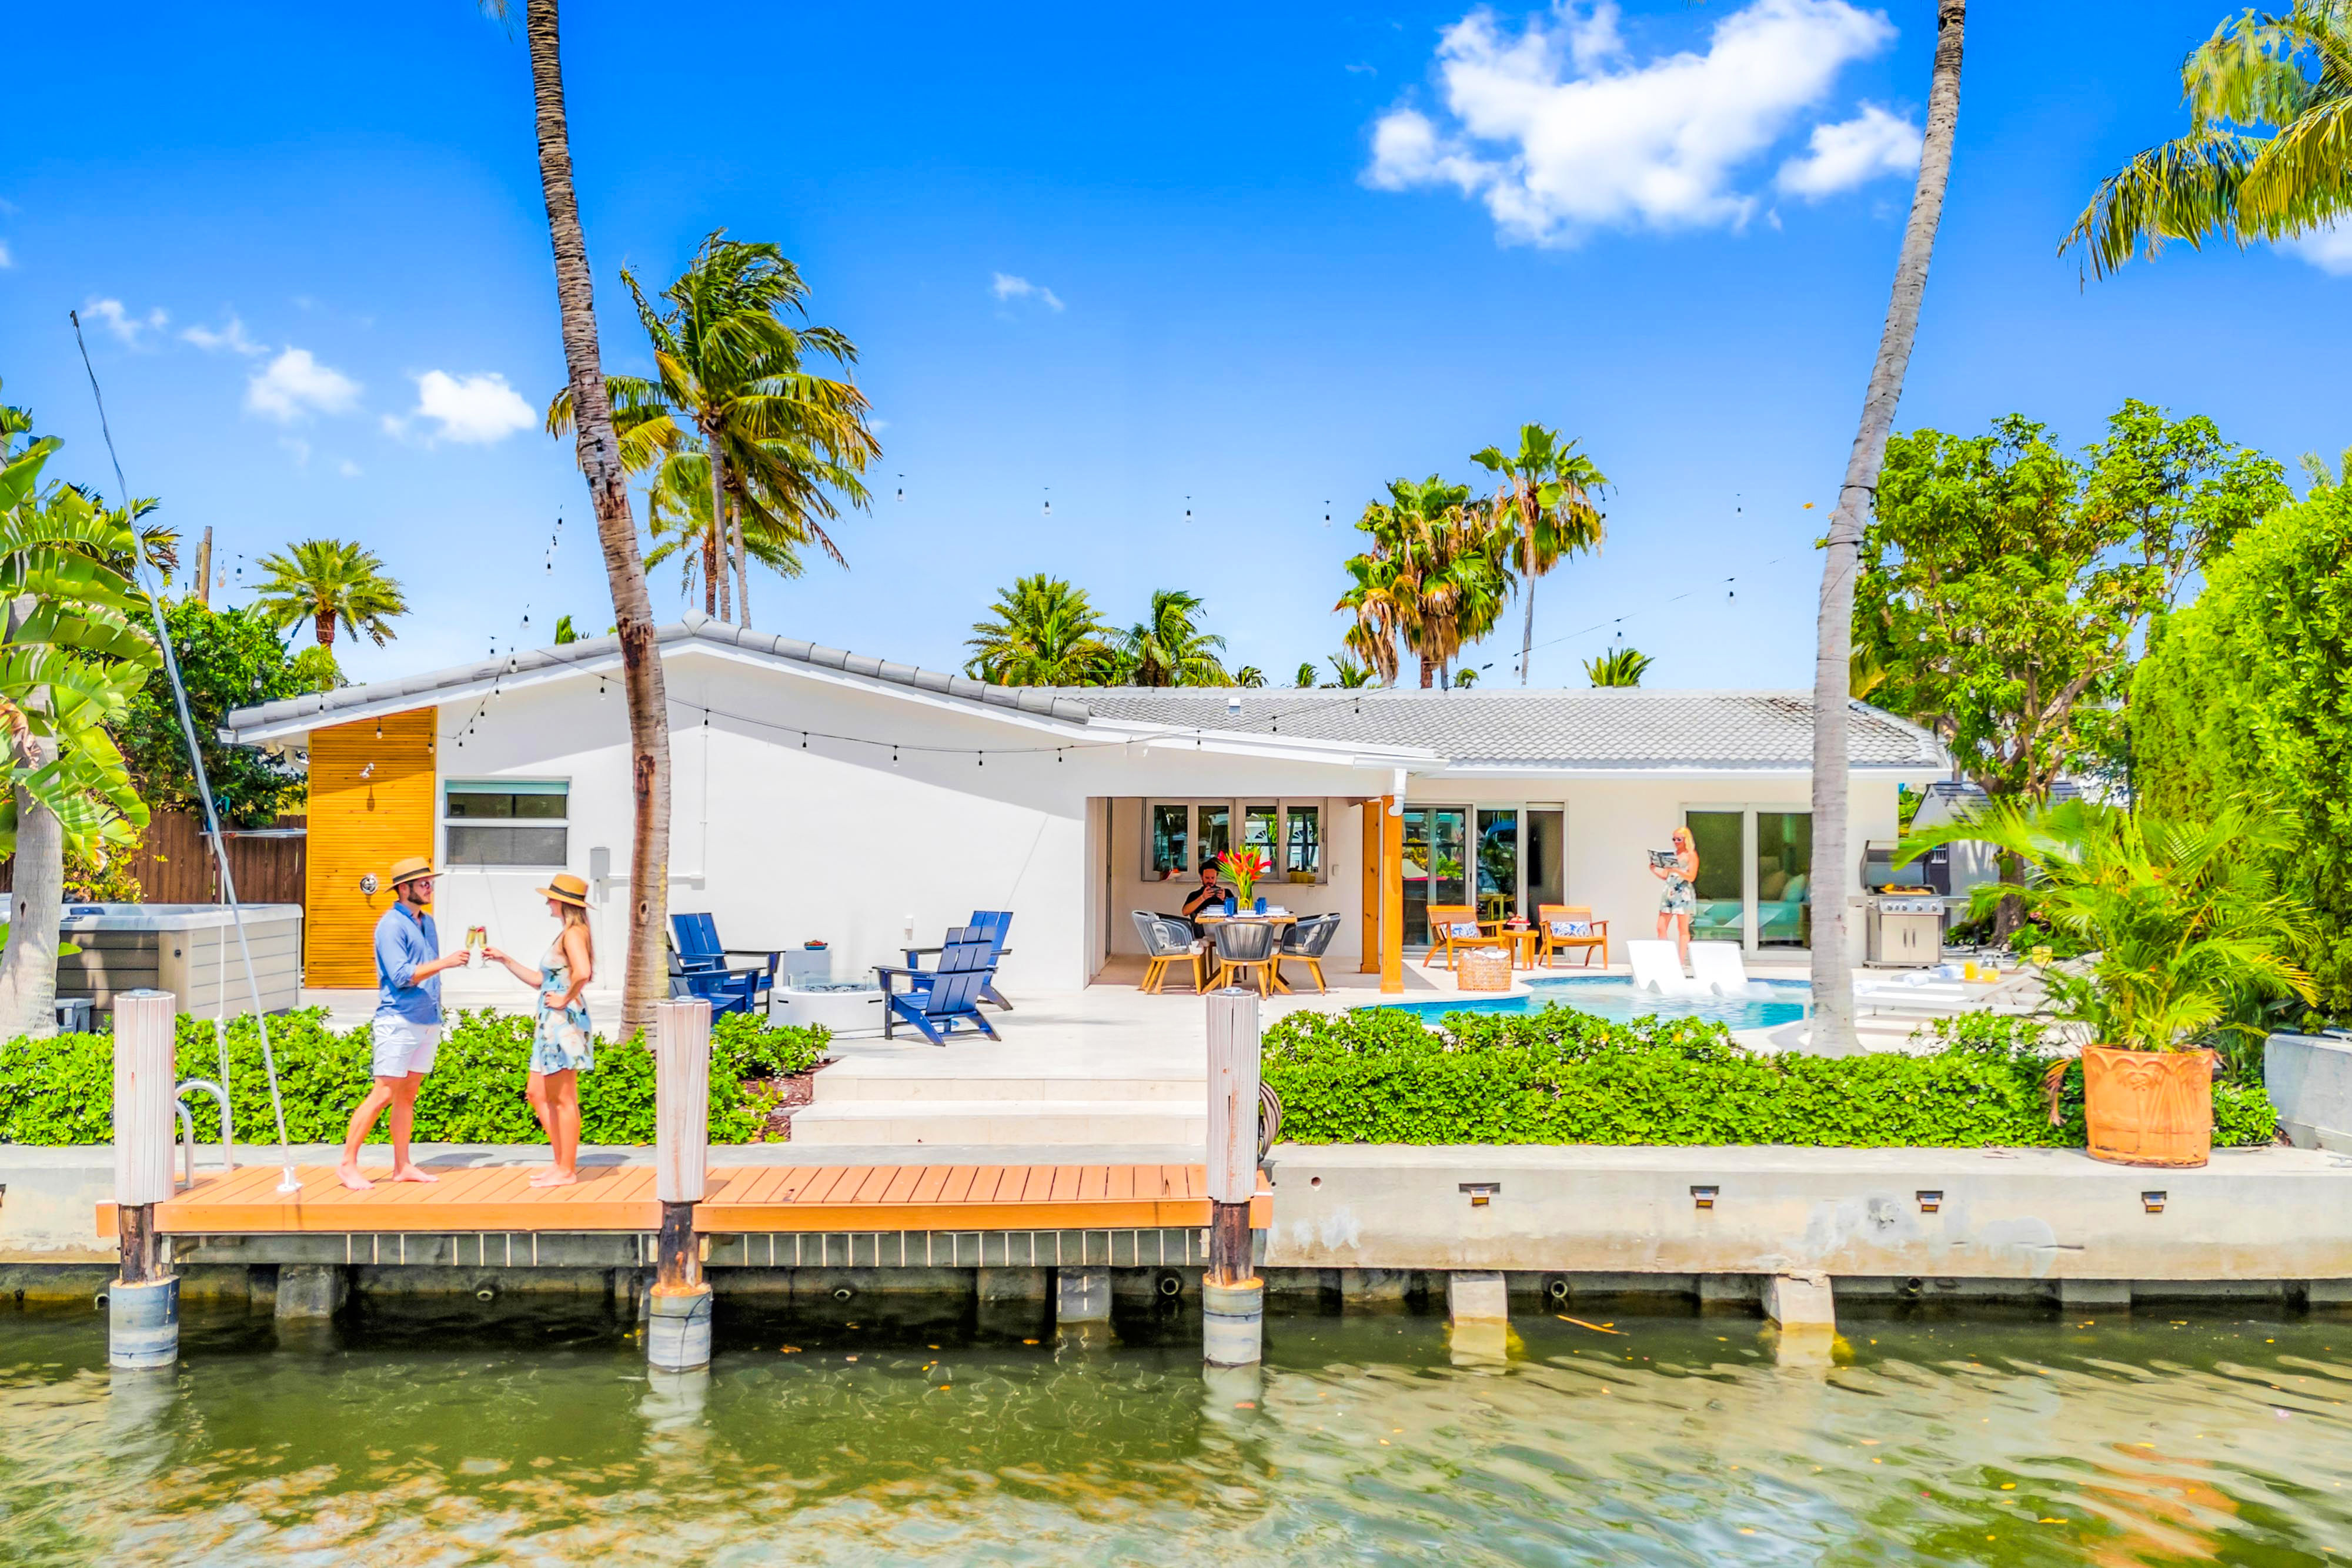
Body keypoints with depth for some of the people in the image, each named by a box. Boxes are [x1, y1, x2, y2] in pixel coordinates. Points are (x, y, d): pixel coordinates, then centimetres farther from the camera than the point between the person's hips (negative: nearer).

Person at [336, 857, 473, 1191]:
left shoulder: (427, 922, 15)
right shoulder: (392, 925, -11)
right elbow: (400, 976, -19)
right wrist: (445, 962, -23)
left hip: (428, 1022, 8)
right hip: (399, 1021, -8)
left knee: (408, 1095, 10)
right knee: (384, 1094, -7)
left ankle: (403, 1166, 14)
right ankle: (348, 1164, 2)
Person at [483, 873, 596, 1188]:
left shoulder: (573, 933, -13)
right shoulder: (566, 933, 18)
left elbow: (583, 973, -32)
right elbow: (540, 980, 23)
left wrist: (565, 999, -19)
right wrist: (504, 960, 21)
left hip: (565, 1022, -10)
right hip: (552, 1024, 10)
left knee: (564, 1099, -3)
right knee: (538, 1094, 15)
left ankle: (567, 1171, 5)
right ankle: (563, 1162, 21)